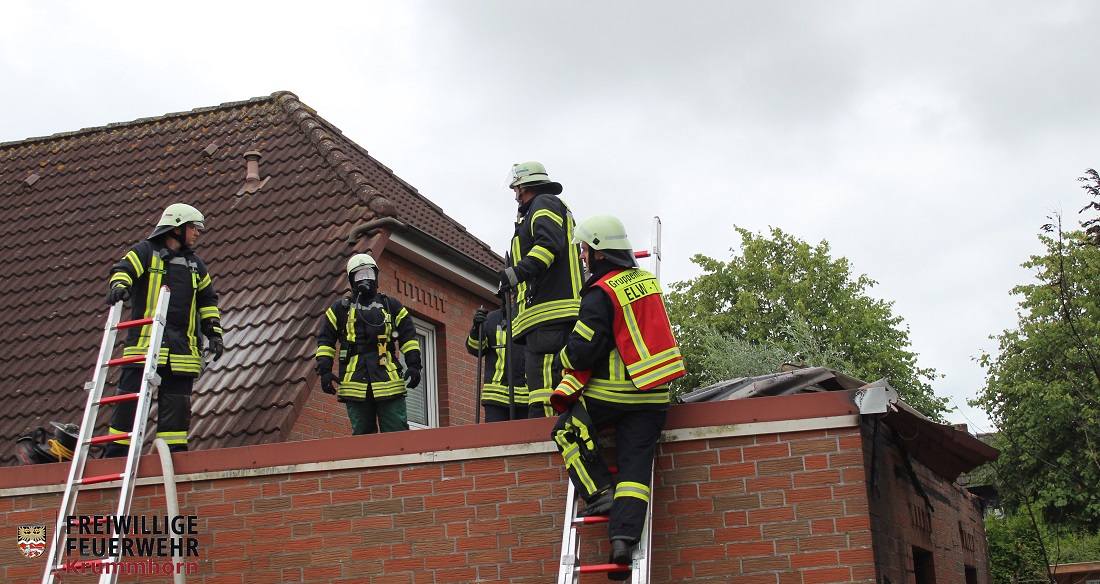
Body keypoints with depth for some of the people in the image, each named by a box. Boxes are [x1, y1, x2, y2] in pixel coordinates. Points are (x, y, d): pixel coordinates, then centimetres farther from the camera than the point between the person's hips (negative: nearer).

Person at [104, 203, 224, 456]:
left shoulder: (195, 264, 22)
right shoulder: (146, 252, 7)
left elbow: (208, 300, 27)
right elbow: (123, 270, -10)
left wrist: (214, 333, 17)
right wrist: (119, 285, -33)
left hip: (181, 348, 4)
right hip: (144, 342, -4)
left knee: (177, 404, 3)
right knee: (130, 399, -3)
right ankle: (115, 456, 3)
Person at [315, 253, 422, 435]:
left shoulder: (392, 306, 16)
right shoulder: (340, 308, 16)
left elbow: (408, 337, 12)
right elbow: (325, 340, 12)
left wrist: (414, 365, -1)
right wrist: (324, 371, 0)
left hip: (388, 377, -1)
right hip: (355, 380, 1)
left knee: (397, 432, -7)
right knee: (362, 435, 2)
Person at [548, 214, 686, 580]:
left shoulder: (601, 293, -14)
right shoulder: (647, 281, 9)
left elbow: (583, 352, -15)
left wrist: (566, 357, 7)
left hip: (610, 394, -6)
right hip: (650, 395, 6)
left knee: (567, 430, 15)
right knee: (635, 464, 1)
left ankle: (599, 493, 3)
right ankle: (623, 537, -11)